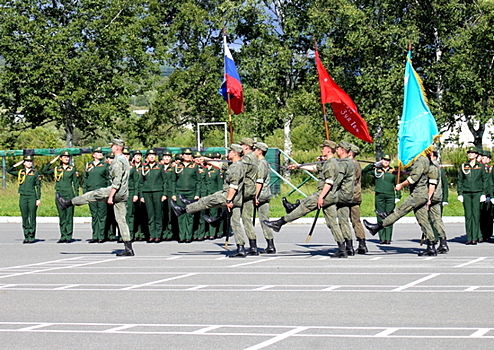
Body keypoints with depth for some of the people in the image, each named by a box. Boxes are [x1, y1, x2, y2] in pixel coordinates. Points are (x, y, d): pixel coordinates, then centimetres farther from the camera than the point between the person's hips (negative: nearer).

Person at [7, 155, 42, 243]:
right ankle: (26, 237, 9)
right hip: (23, 197, 3)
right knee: (24, 218, 4)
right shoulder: (20, 172, 11)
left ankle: (31, 237, 2)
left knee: (32, 217, -2)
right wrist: (17, 164, 5)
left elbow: (38, 186, 0)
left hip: (32, 197, -3)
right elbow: (9, 170, 11)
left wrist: (38, 199, -6)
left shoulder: (36, 173, 2)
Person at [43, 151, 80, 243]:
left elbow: (76, 183, 5)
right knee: (61, 216, 4)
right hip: (59, 195, 3)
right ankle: (63, 236, 8)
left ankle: (68, 237, -1)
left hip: (69, 195, -3)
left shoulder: (73, 169, 5)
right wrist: (52, 162, 2)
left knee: (69, 216, -3)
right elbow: (45, 170, 6)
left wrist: (76, 196, -1)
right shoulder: (57, 169, 12)